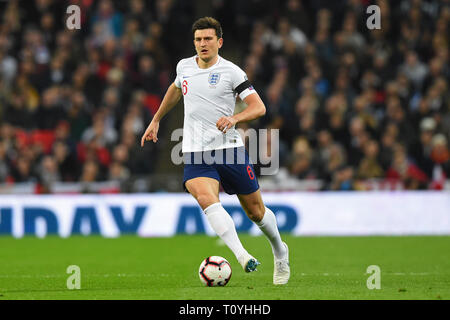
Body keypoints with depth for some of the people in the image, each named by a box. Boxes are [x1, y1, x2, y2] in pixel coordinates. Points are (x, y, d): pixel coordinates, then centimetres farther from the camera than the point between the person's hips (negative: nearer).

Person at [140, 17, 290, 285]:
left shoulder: (231, 72, -5)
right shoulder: (184, 66, 9)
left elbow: (259, 107, -8)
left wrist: (234, 118, -27)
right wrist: (156, 120, 36)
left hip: (229, 148, -2)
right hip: (195, 154, 2)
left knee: (255, 211, 8)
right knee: (206, 198, -29)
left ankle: (280, 252, 38)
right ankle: (242, 256, -39)